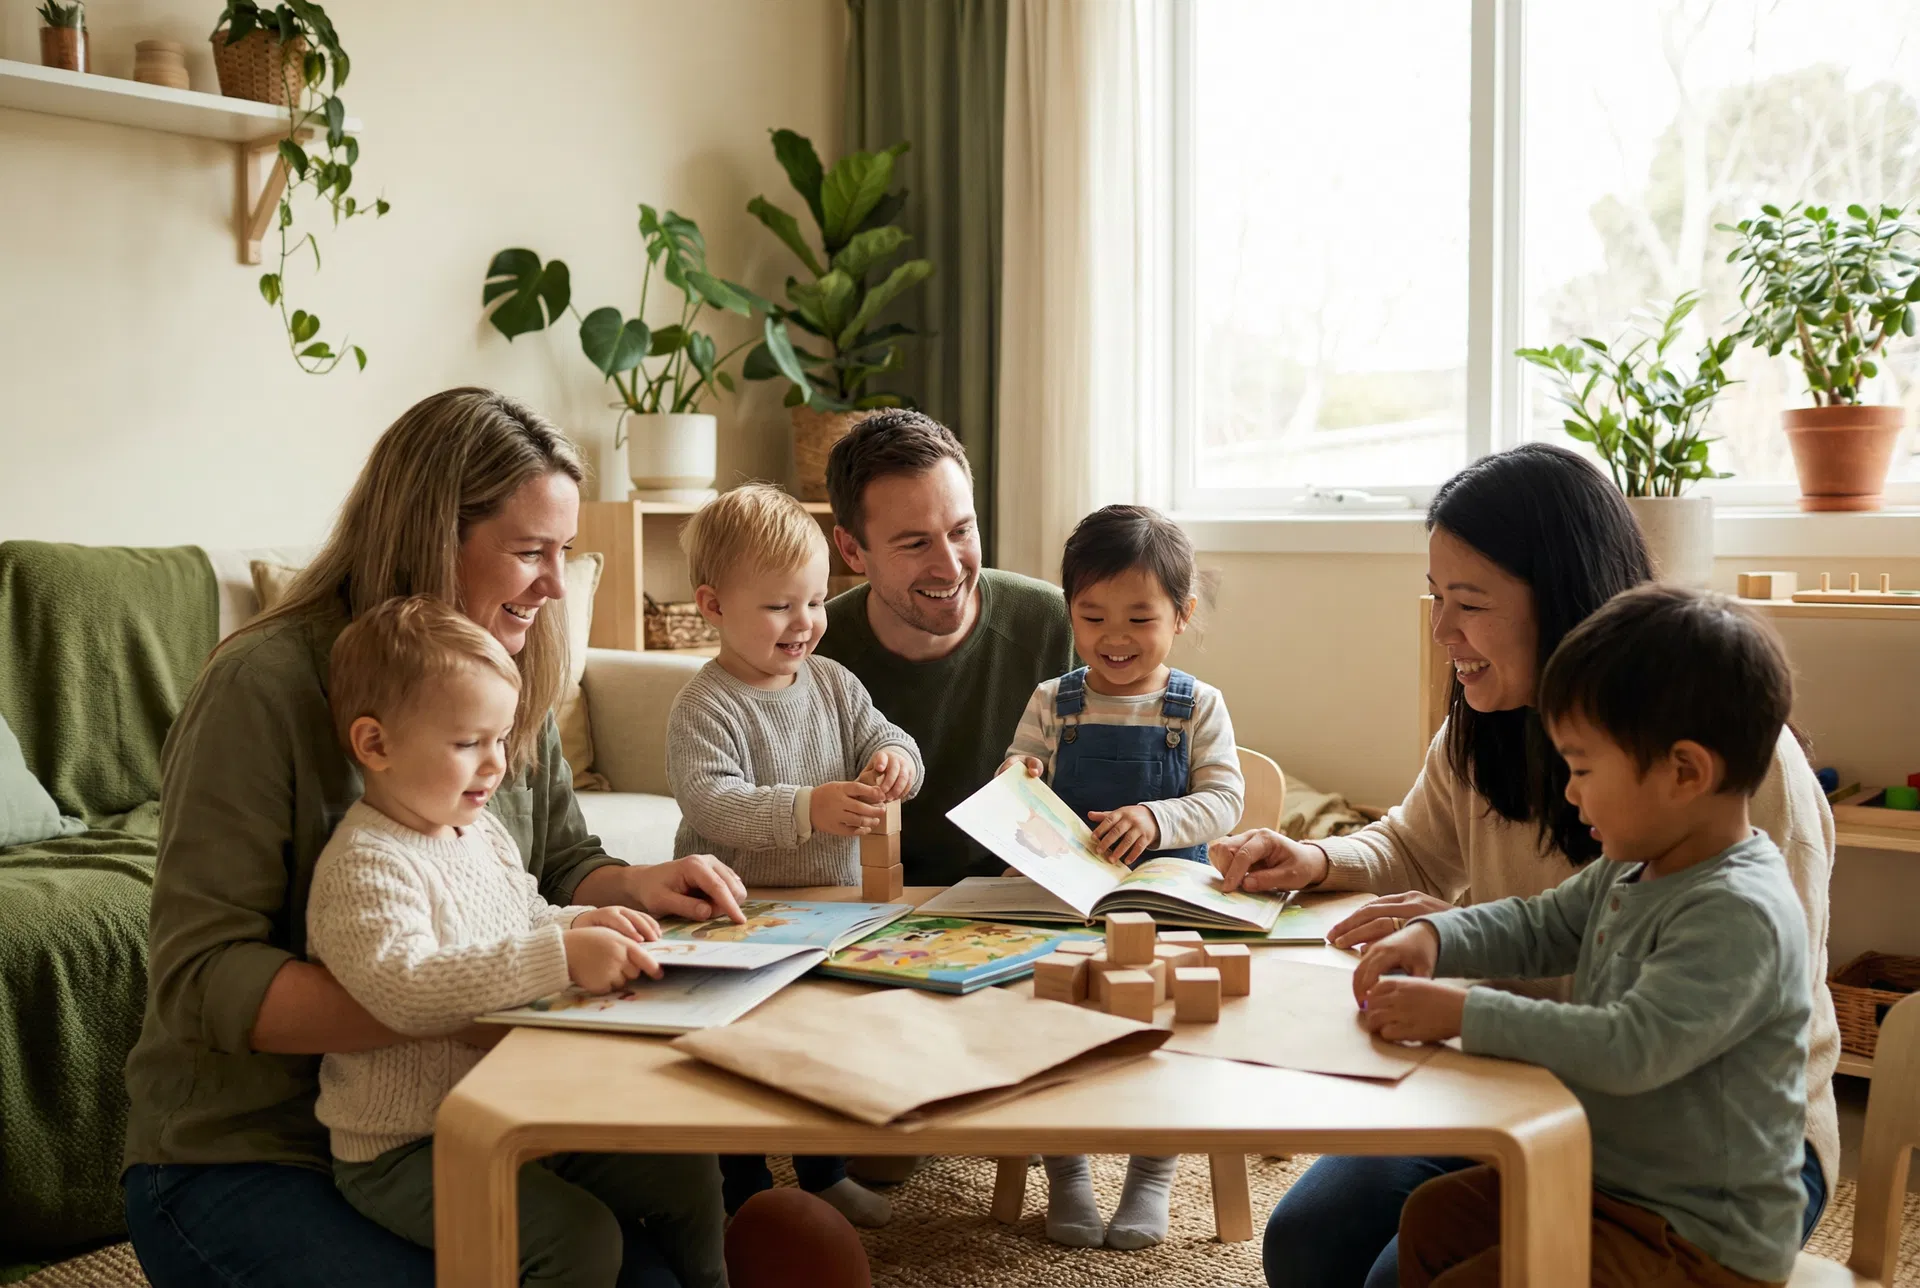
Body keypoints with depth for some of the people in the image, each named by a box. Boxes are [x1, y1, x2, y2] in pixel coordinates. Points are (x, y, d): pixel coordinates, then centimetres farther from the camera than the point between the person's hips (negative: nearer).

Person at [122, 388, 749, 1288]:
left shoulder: (511, 679, 4)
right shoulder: (264, 689, -18)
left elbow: (559, 866, 14)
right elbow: (201, 979, -22)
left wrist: (632, 886, -10)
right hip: (245, 1155, -5)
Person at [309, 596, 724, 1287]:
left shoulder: (482, 833, 8)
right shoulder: (365, 864, -22)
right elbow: (402, 985, -37)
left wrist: (583, 923, 3)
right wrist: (562, 957, -40)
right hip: (403, 1147, -9)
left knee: (686, 1184, 6)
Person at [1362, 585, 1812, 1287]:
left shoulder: (1740, 914, -28)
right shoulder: (1634, 868, 2)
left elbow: (1632, 1049, -35)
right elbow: (1540, 927, 16)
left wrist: (1465, 1014, -30)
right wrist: (1432, 938, -3)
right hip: (1604, 1173, 9)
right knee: (1429, 1216, 13)